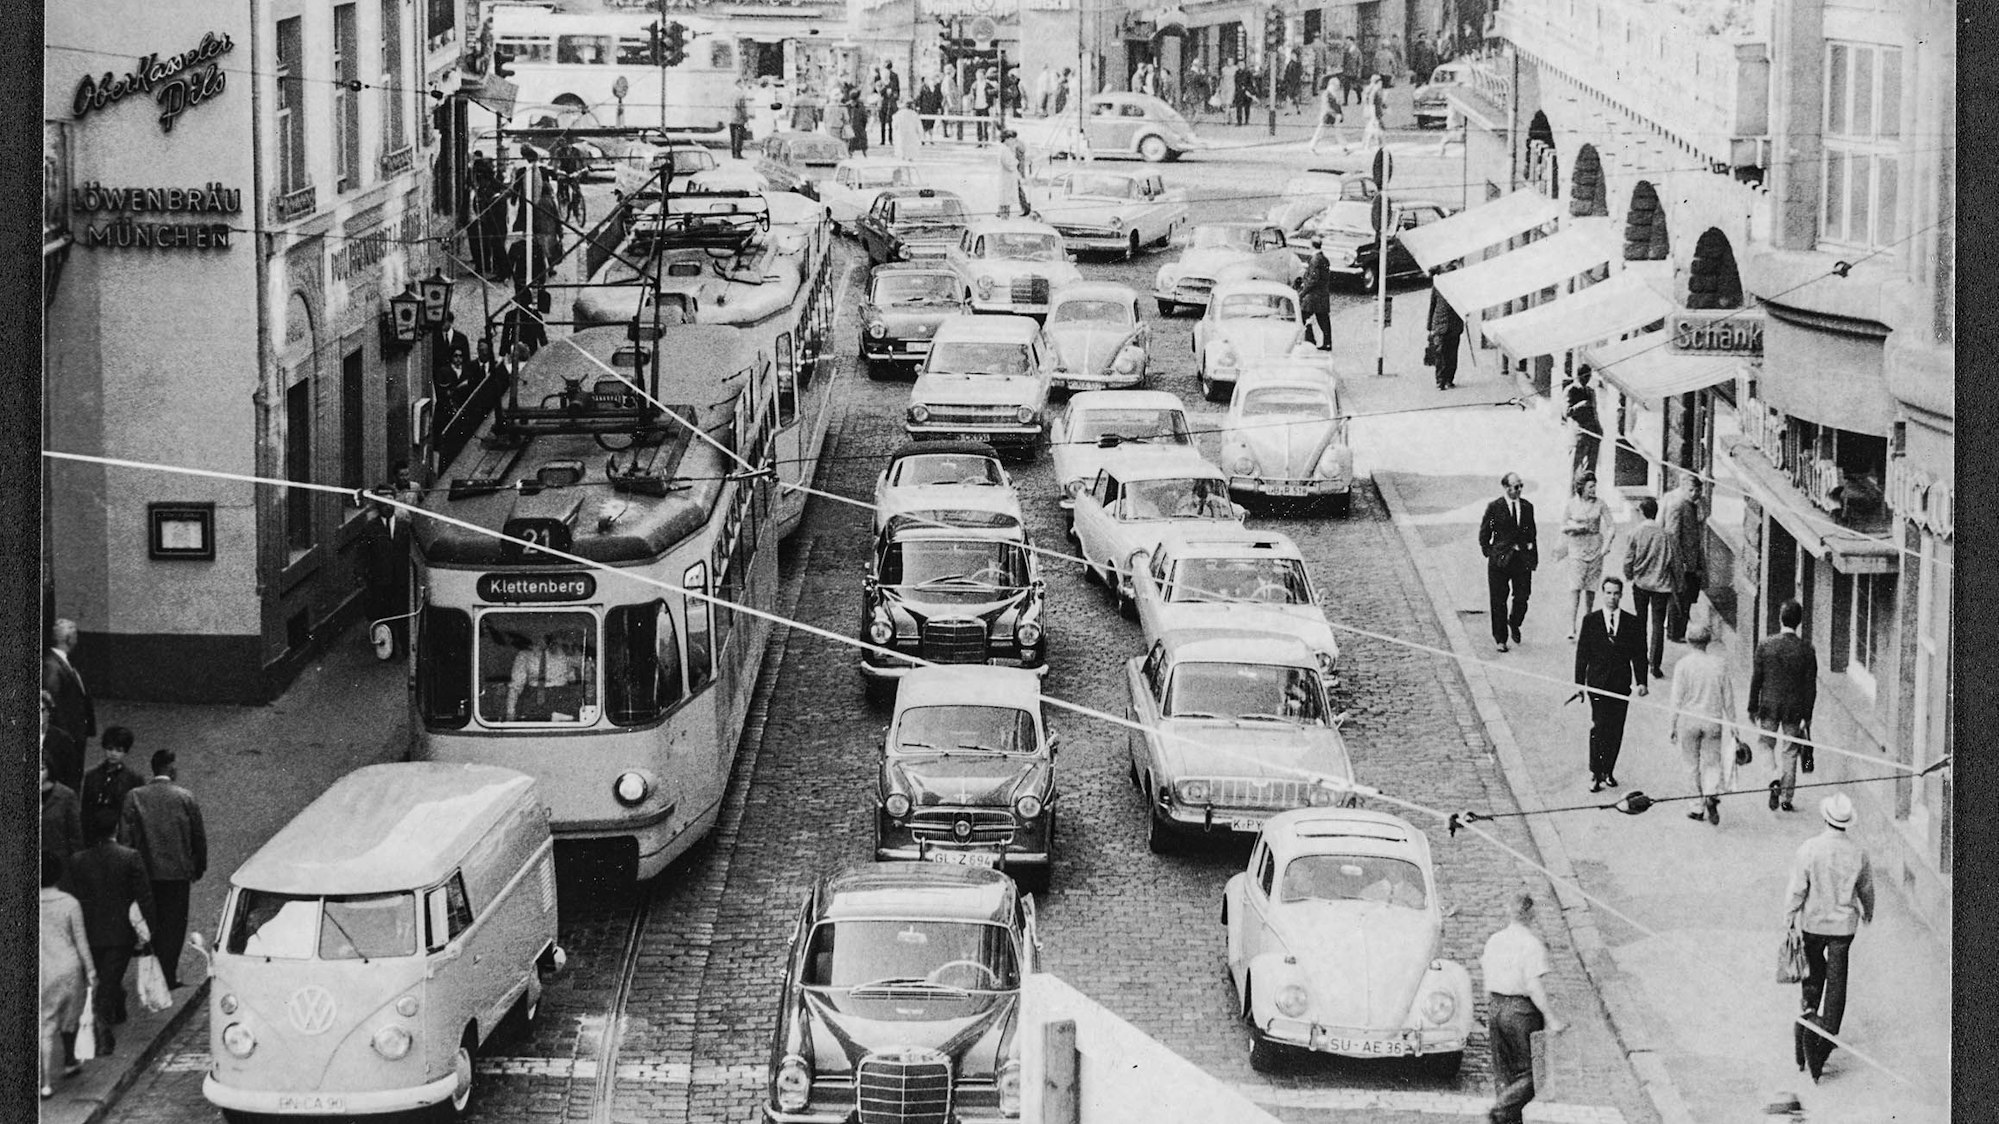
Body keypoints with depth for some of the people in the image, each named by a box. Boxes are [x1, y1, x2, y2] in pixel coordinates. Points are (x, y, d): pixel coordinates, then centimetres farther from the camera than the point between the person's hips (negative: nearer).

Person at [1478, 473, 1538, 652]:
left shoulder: (1527, 507, 8)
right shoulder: (1494, 507, -3)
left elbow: (1532, 534, 14)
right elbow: (1484, 534, 3)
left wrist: (1533, 556, 9)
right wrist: (1489, 552, -2)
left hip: (1523, 558, 3)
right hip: (1500, 559, -3)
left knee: (1522, 597, -1)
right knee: (1498, 601, 2)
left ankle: (1514, 623, 30)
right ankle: (1499, 638, 13)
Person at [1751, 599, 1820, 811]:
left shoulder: (1765, 646, -10)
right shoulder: (1806, 649, -9)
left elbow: (1756, 680, -4)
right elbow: (1811, 685, -5)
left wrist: (1753, 708, 6)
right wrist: (1807, 716, 4)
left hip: (1769, 706, 0)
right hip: (1795, 708, 0)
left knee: (1769, 745, 18)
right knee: (1789, 751, 11)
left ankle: (1775, 779, -7)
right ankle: (1786, 799, 15)